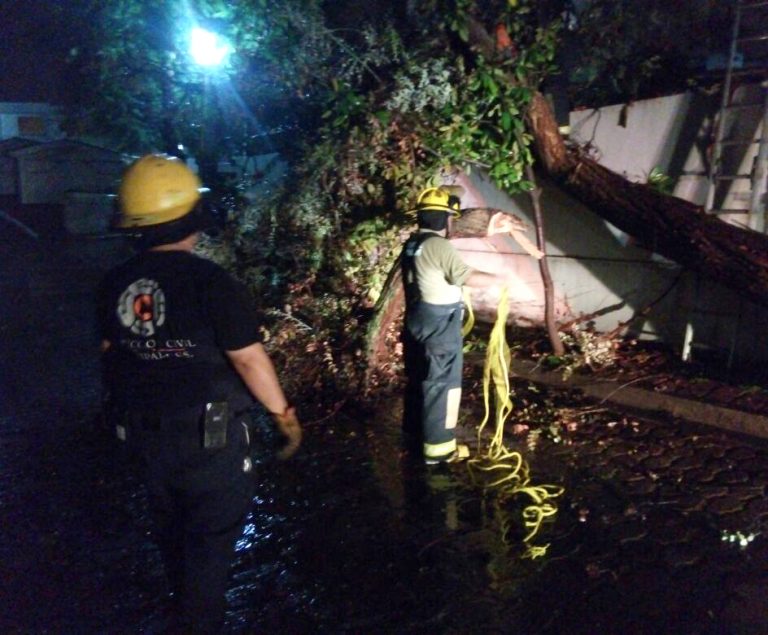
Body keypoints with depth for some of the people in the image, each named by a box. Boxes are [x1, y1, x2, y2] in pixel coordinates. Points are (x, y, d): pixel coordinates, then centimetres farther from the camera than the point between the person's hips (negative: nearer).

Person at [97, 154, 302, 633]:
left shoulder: (116, 283, -4)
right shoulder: (210, 282, -23)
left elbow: (111, 353, 8)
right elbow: (249, 360, -22)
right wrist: (285, 414, -9)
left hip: (146, 434, 7)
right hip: (208, 437, -7)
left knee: (173, 530, 27)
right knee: (210, 538, 11)